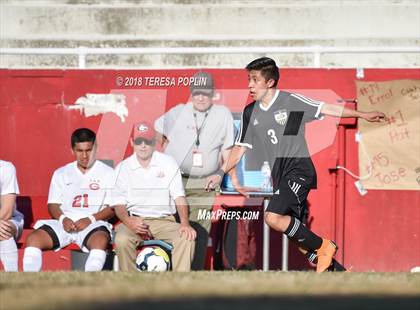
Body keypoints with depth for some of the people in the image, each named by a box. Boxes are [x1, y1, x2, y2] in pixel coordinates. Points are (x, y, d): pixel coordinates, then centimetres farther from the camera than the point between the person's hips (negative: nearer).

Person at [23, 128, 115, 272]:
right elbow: (53, 205, 16)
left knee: (101, 240, -39)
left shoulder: (107, 173, 11)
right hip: (65, 222, 3)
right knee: (33, 238, -23)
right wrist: (63, 219, -7)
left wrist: (91, 219, -13)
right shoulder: (61, 174, 22)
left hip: (94, 224, -3)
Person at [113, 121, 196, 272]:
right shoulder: (123, 168, 8)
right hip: (135, 220, 0)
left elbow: (179, 197, 2)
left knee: (187, 237, -29)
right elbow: (119, 204, 4)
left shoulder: (168, 163, 9)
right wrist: (128, 221, -19)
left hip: (164, 221, 1)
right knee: (121, 240, -33)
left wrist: (185, 224, -16)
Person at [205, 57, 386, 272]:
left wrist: (362, 115, -5)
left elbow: (326, 109, -3)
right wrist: (221, 173, 9)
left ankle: (322, 247, -12)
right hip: (280, 177, 7)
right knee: (299, 236, 3)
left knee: (273, 217, -26)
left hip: (299, 169, -7)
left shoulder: (291, 101, -5)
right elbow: (240, 147, 17)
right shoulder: (250, 113, 11)